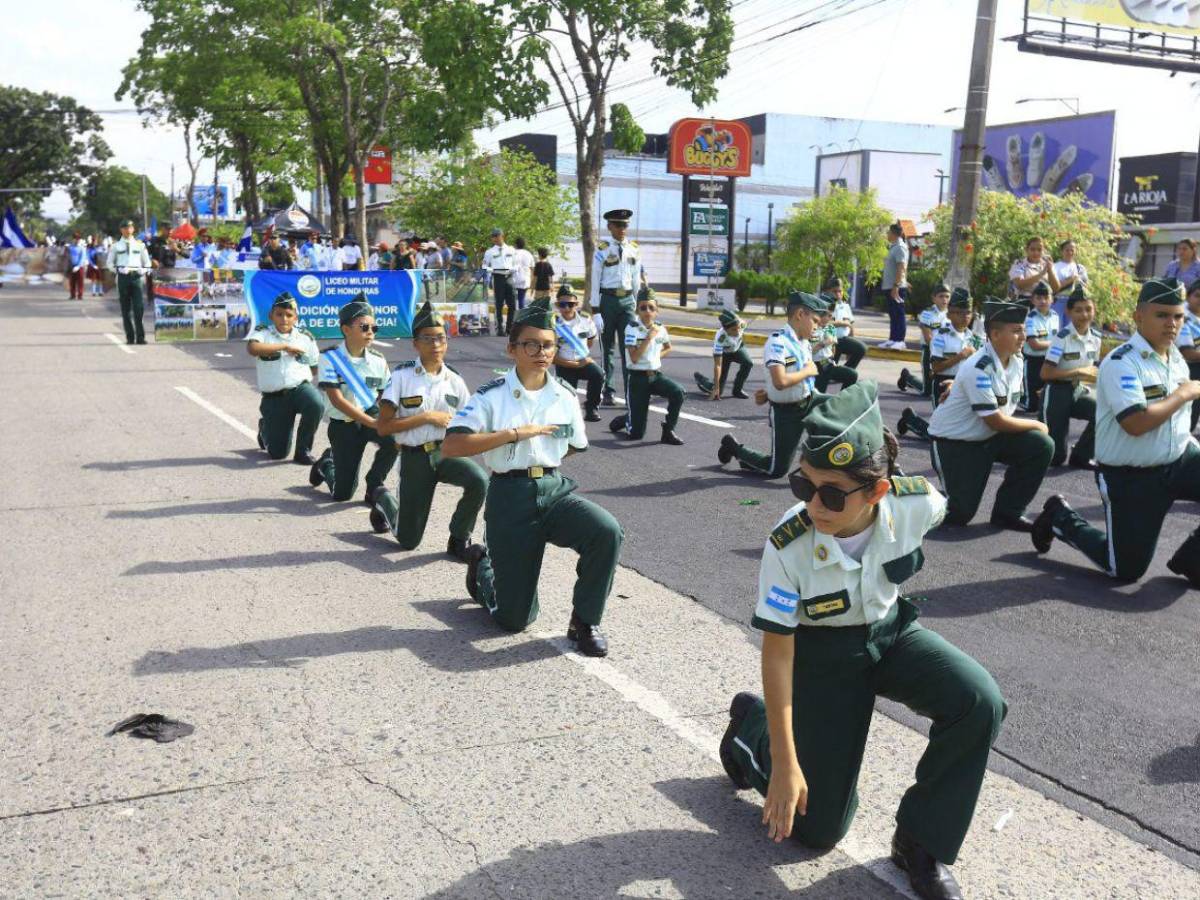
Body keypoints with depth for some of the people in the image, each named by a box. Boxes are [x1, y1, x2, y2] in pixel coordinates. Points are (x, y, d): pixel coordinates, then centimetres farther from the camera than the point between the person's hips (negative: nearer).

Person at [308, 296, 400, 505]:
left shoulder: (378, 360, -2)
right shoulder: (330, 358, -14)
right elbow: (337, 400, -20)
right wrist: (372, 423, -26)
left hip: (372, 417, 3)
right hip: (343, 425, -3)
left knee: (394, 437, -33)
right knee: (342, 494, -1)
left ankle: (375, 484, -5)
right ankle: (326, 464, 36)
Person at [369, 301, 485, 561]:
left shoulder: (455, 381, 3)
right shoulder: (402, 376, -8)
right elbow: (382, 427, -12)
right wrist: (427, 417, -17)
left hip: (446, 453, 2)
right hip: (414, 458, -2)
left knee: (479, 481, -31)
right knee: (408, 540, 3)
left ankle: (459, 540, -6)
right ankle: (385, 503, 37)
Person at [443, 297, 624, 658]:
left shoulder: (565, 397, 4)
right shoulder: (492, 395, -8)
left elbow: (575, 447, 20)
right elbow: (450, 446, -18)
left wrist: (541, 458, 10)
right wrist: (514, 434, -20)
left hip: (555, 489, 3)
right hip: (509, 497, -3)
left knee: (607, 531, -29)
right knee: (514, 619, 3)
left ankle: (584, 622, -8)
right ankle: (483, 569, 38)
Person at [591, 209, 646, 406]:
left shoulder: (634, 249, 8)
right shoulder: (603, 249, -4)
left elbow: (636, 278, 13)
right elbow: (595, 279, -4)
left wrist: (636, 302, 12)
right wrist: (595, 307, -7)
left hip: (627, 299, 3)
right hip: (608, 299, -3)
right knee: (607, 347, 6)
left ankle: (631, 392, 0)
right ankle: (607, 392, 15)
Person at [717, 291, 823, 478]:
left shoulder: (804, 343, 2)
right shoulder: (778, 342, -23)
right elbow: (781, 381, -35)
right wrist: (807, 371, -20)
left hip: (808, 402, 7)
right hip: (786, 411, -7)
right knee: (776, 470, 3)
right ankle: (734, 447, 26)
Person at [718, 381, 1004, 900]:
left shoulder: (919, 504, -28)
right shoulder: (788, 546, -33)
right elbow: (778, 652, -23)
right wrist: (785, 764, -20)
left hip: (891, 631, 3)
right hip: (823, 651, -3)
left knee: (980, 701, -27)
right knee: (818, 829, 3)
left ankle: (920, 843, -6)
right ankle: (753, 722, 31)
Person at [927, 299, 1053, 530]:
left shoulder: (1016, 361, -3)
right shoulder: (978, 369, -27)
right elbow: (996, 422, -22)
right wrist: (1036, 425, -9)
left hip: (989, 436, 7)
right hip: (953, 442, -7)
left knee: (1041, 446, -14)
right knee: (958, 513, -10)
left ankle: (1008, 512, -1)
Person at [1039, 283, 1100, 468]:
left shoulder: (1095, 337, 3)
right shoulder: (1062, 338, -18)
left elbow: (1092, 369, 14)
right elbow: (1045, 374, -21)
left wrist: (1097, 375, -9)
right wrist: (1078, 372, -21)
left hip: (1078, 390, 6)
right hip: (1057, 393, -6)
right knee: (1056, 457, -6)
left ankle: (1080, 456, -2)